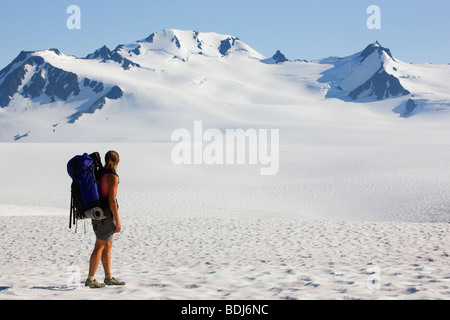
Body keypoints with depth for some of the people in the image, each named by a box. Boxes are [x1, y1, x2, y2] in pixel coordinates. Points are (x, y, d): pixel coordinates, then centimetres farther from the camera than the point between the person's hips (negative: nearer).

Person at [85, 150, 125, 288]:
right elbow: (112, 200, -19)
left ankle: (108, 278, 19)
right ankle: (90, 279, -3)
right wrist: (117, 221, -15)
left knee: (108, 246, 14)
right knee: (100, 247, -5)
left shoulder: (100, 174, 11)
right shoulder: (113, 177, -15)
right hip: (107, 215, -9)